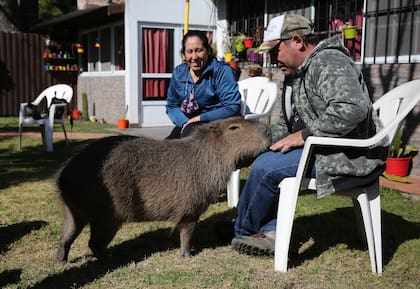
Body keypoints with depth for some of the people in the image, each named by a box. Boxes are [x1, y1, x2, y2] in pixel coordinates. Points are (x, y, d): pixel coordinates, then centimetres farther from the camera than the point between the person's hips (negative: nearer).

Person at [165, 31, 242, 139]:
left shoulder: (222, 71, -10)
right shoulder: (179, 72, 7)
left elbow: (233, 108, -17)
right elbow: (172, 106, 11)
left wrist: (199, 118, -18)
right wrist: (185, 123, -10)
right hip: (186, 124, 5)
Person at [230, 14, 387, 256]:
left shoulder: (329, 64, -16)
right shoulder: (298, 73, 18)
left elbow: (352, 109, -33)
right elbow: (287, 121, 26)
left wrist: (304, 135, -24)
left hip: (349, 154, -11)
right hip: (318, 147, 11)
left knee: (267, 166, -18)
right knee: (263, 157, 8)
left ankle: (244, 232, 6)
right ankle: (272, 232, 0)